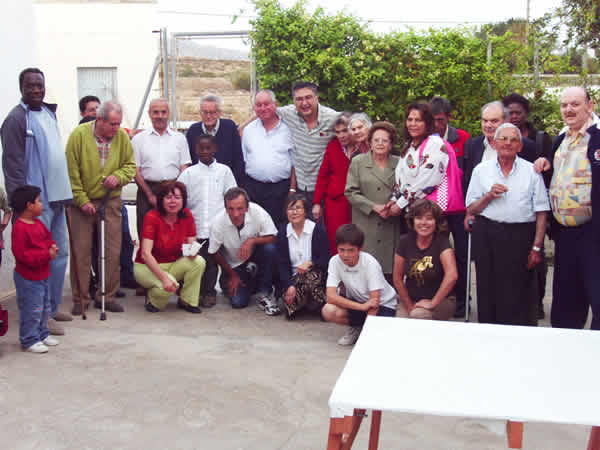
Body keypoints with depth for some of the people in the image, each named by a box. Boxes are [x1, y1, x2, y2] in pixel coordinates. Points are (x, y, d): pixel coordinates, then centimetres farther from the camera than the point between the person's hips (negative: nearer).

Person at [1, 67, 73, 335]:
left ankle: (52, 308, 28)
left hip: (56, 197, 9)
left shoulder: (49, 113, 14)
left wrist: (65, 192, 16)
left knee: (60, 254, 15)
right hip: (36, 201, -8)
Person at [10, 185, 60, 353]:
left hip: (42, 275, 10)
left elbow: (48, 237, 21)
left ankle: (41, 334, 34)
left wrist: (53, 247, -2)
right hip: (28, 278, -10)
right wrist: (46, 255, -26)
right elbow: (22, 254, -25)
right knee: (32, 310, -2)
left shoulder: (38, 223, 9)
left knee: (45, 308, 20)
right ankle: (29, 340, 10)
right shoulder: (20, 228, -21)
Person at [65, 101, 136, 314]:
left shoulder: (122, 136, -1)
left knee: (113, 250, 4)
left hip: (110, 200, 3)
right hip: (82, 201, -3)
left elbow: (130, 165, 8)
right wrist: (82, 200, -11)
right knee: (81, 250, 1)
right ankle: (80, 299, 13)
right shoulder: (79, 135, -10)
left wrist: (118, 176, -13)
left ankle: (107, 296, 17)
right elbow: (72, 172, -8)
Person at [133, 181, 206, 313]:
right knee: (169, 286, -34)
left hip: (173, 264, 5)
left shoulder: (187, 216, -7)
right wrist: (164, 277, -36)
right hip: (146, 266, -5)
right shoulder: (152, 217, -20)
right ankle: (152, 298, 2)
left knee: (199, 262, -24)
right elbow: (145, 254, -26)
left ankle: (187, 301, -4)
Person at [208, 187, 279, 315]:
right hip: (233, 265, 0)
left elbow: (273, 237, -20)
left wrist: (252, 240, -37)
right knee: (238, 302, -14)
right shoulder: (218, 222, -25)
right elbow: (215, 253, -10)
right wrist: (232, 276, -4)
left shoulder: (257, 211, -27)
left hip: (255, 257, 0)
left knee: (269, 248, -31)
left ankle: (264, 294, -13)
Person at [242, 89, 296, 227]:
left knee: (278, 227, -2)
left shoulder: (286, 129, 4)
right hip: (252, 187, 2)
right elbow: (242, 160, 13)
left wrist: (292, 189, 0)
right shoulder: (248, 130, 11)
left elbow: (294, 163, 5)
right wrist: (242, 188, 6)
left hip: (280, 189, -2)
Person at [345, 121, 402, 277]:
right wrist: (374, 207, -10)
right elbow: (350, 192, 0)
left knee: (391, 273, -1)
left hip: (392, 226, 2)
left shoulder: (398, 164, 10)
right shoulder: (358, 162, 5)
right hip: (366, 225, -1)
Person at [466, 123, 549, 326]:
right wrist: (489, 196, -8)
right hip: (487, 235, 2)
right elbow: (471, 209, 10)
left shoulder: (531, 171, 5)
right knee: (488, 291, 4)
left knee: (520, 294, -3)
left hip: (521, 236, -1)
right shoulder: (481, 170, 10)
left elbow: (541, 213, 2)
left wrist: (536, 247, -4)